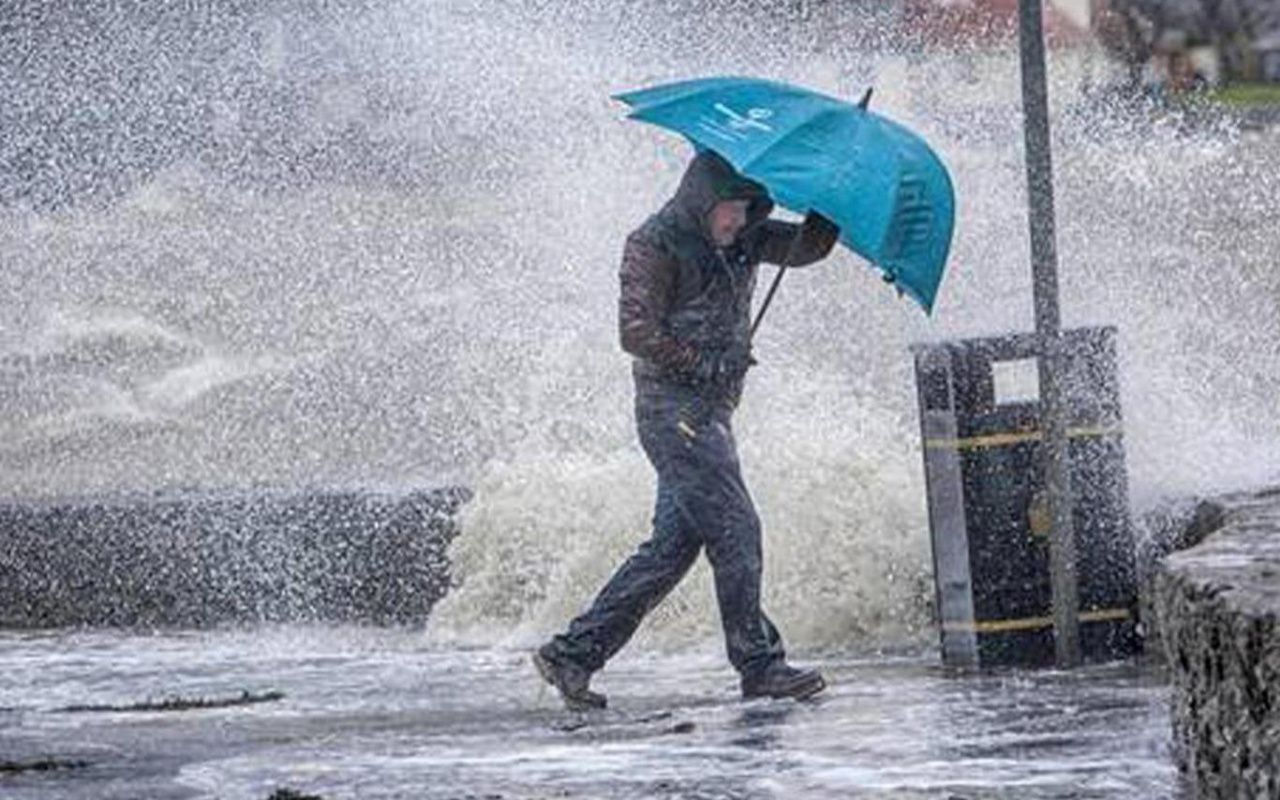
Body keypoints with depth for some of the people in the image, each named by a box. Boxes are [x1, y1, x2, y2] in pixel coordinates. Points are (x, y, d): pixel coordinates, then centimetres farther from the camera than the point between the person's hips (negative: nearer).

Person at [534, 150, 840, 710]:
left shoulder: (742, 241, 14)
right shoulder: (655, 246, -9)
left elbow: (806, 247, 10)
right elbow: (638, 333, -14)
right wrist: (707, 364, -14)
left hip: (713, 409, 9)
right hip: (673, 406, -9)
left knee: (674, 543, 7)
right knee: (734, 530, -12)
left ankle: (574, 652, 9)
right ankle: (760, 666, -9)